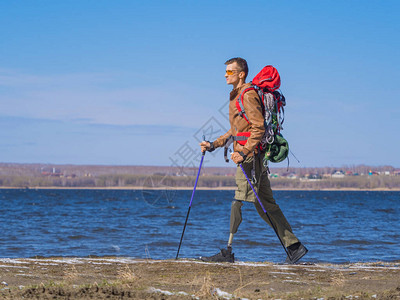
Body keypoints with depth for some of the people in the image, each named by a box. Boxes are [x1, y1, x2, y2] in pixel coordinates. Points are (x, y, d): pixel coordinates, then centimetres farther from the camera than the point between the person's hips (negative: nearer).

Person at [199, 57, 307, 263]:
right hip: (246, 156, 10)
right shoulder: (236, 96, 21)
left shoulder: (248, 95, -10)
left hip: (251, 156, -10)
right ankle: (294, 245, 11)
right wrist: (214, 145, 18)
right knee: (266, 205, 10)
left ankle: (228, 252, -10)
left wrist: (245, 152, -24)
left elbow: (258, 127, -18)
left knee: (238, 202, -10)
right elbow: (235, 131, 27)